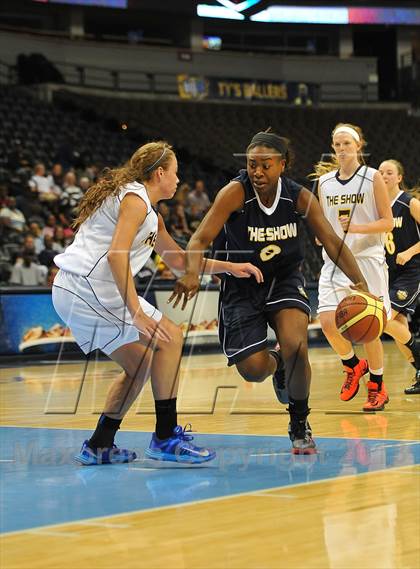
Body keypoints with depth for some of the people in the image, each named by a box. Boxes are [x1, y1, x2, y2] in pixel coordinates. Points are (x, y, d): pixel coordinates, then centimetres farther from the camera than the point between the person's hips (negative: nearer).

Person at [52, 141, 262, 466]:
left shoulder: (150, 214, 24)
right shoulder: (135, 199, -8)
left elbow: (178, 259, 35)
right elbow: (116, 255, -21)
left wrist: (230, 267, 29)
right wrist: (136, 312, -24)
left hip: (70, 292, 10)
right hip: (89, 288, -10)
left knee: (139, 362, 17)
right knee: (169, 337, -8)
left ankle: (99, 446, 18)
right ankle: (165, 438, -8)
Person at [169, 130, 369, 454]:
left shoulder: (299, 197, -13)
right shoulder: (235, 193, -21)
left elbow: (332, 242, -12)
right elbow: (201, 239, -25)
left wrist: (361, 283, -25)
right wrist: (192, 273, -46)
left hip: (285, 278, 1)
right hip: (242, 284, -1)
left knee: (296, 346, -24)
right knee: (253, 370, -10)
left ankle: (300, 425, 0)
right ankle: (276, 366, 32)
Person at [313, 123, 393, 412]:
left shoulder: (373, 177, -3)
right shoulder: (324, 182, 9)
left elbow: (387, 222, -5)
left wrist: (355, 227, -18)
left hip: (367, 259, -3)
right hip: (334, 261, 3)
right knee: (328, 322, -12)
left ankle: (377, 388, 18)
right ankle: (354, 366, 17)